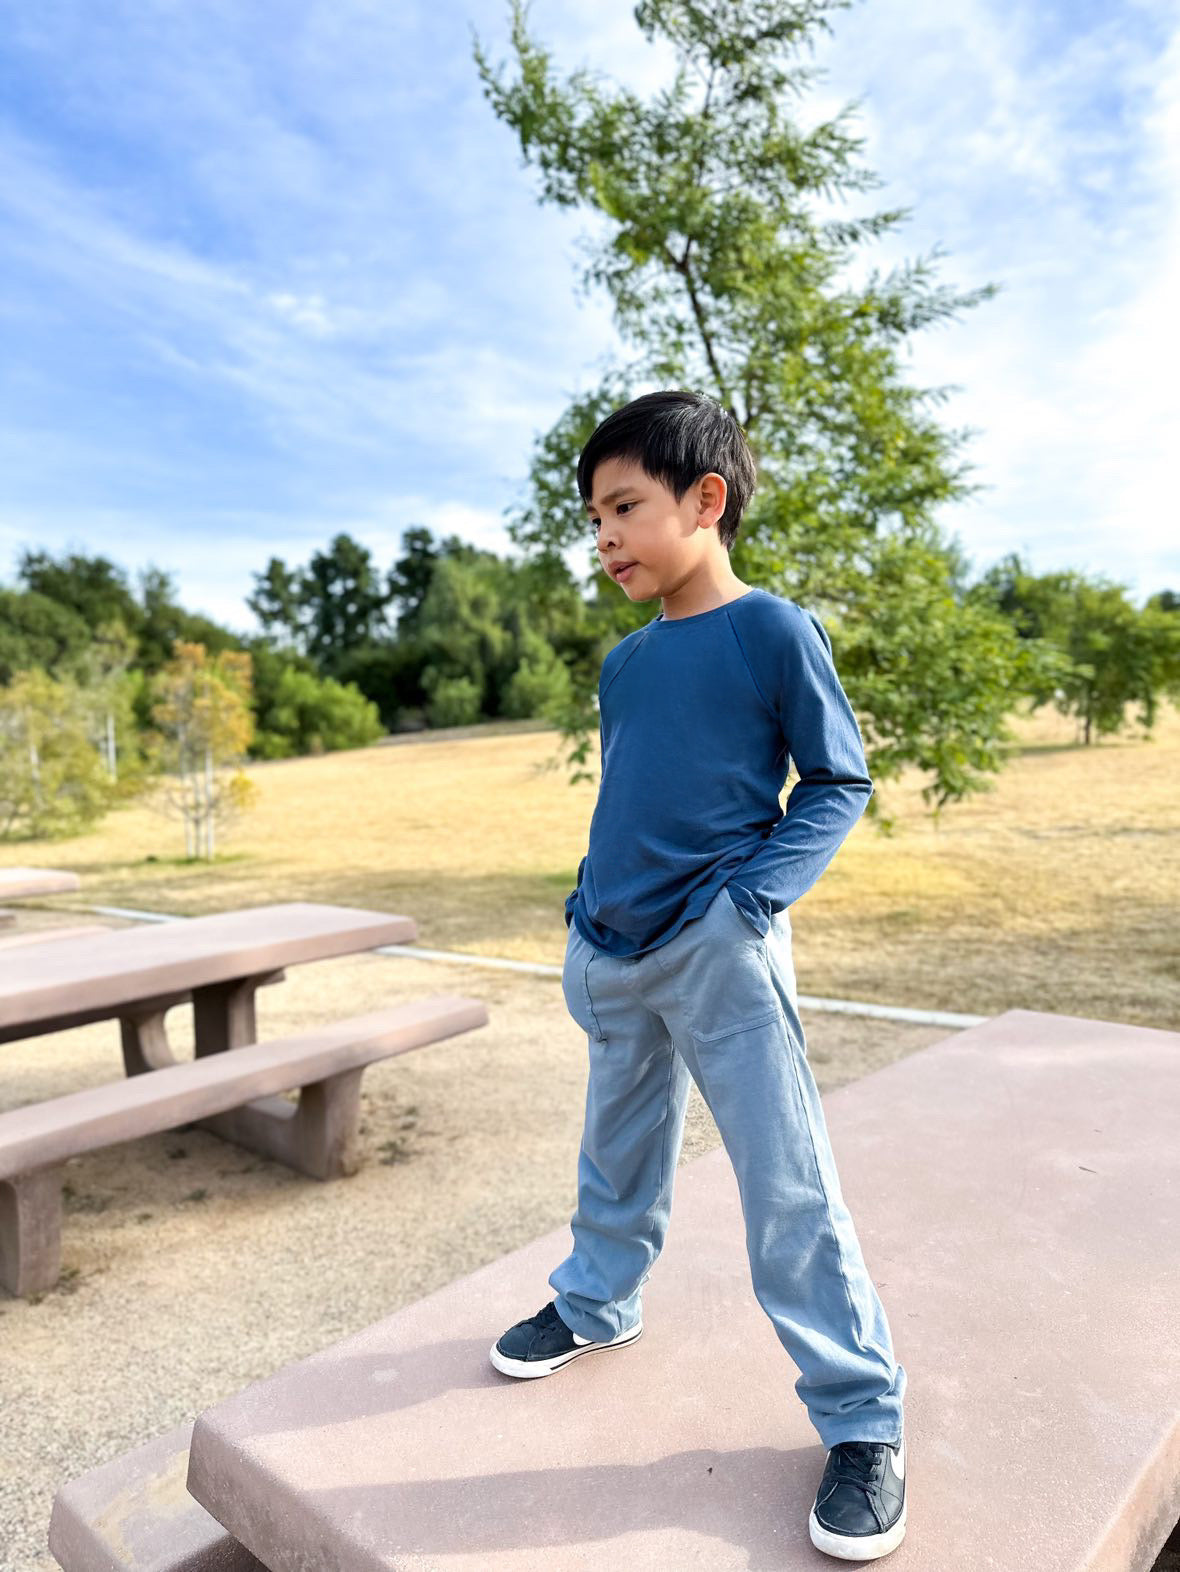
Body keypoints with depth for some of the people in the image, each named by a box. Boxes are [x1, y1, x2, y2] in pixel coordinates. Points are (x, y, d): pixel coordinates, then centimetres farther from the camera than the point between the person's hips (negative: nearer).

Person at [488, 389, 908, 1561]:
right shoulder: (623, 662, 8)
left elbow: (839, 784, -7)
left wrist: (752, 894, -18)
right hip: (612, 954, 6)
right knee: (618, 1153, 23)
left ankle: (862, 1423, 18)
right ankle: (596, 1301, 46)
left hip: (721, 955, -6)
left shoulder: (774, 631, -9)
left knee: (789, 1190, 0)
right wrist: (587, 912, 11)